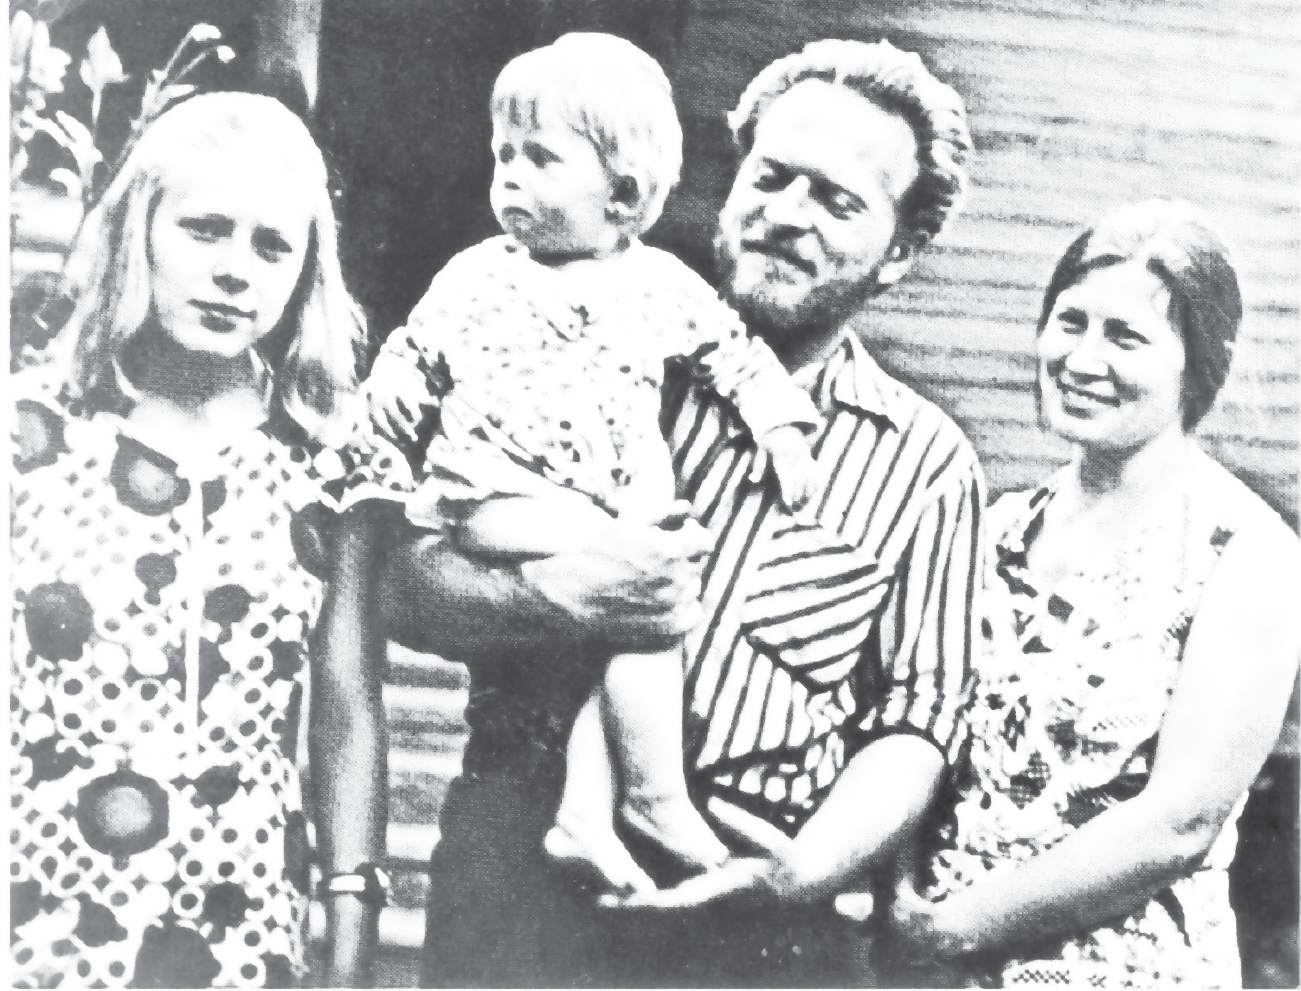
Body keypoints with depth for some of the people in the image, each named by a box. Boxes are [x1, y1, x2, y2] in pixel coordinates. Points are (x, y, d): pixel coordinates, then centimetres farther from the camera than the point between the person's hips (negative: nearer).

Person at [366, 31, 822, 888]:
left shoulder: (663, 285, 12)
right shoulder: (477, 276, 11)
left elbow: (737, 351, 18)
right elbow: (419, 343, 18)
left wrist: (783, 426, 5)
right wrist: (394, 378, -3)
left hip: (614, 512, 4)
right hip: (502, 494, -3)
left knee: (621, 637, -18)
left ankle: (585, 816, -13)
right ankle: (657, 792, -16)